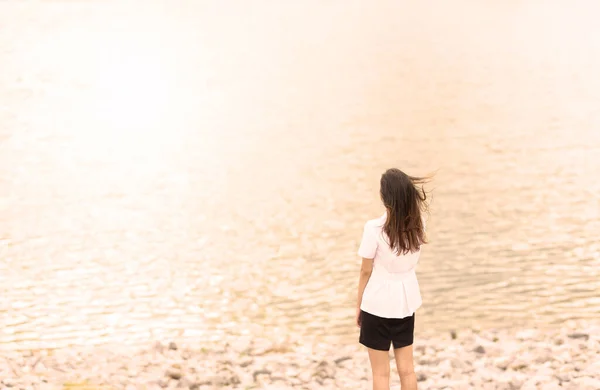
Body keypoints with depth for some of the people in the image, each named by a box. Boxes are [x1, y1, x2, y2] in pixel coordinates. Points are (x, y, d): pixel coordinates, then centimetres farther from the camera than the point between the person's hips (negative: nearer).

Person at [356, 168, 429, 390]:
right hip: (405, 303, 5)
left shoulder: (374, 229, -20)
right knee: (406, 368, 14)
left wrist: (359, 305, 1)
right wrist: (410, 188, 7)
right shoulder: (418, 224, -7)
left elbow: (366, 271, -11)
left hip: (378, 304, -5)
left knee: (381, 372, 5)